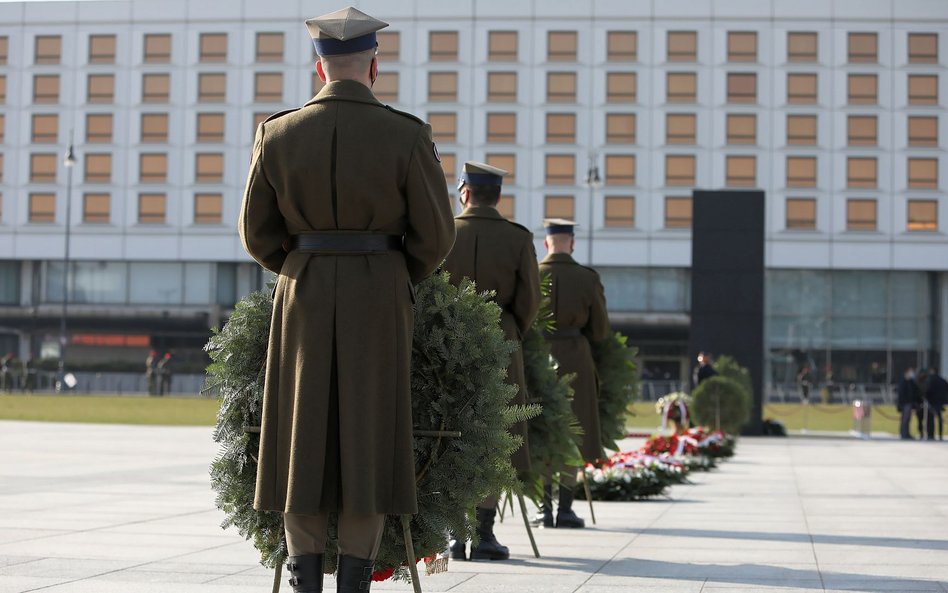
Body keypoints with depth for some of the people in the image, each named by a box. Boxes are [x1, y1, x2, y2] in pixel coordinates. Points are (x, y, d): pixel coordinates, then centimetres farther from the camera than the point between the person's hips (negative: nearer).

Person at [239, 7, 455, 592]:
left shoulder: (277, 134, -2)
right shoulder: (408, 136, -8)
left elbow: (257, 232, 4)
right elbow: (435, 234, -4)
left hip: (303, 302, 2)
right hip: (380, 303, -1)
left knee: (304, 446, 6)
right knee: (368, 449, 4)